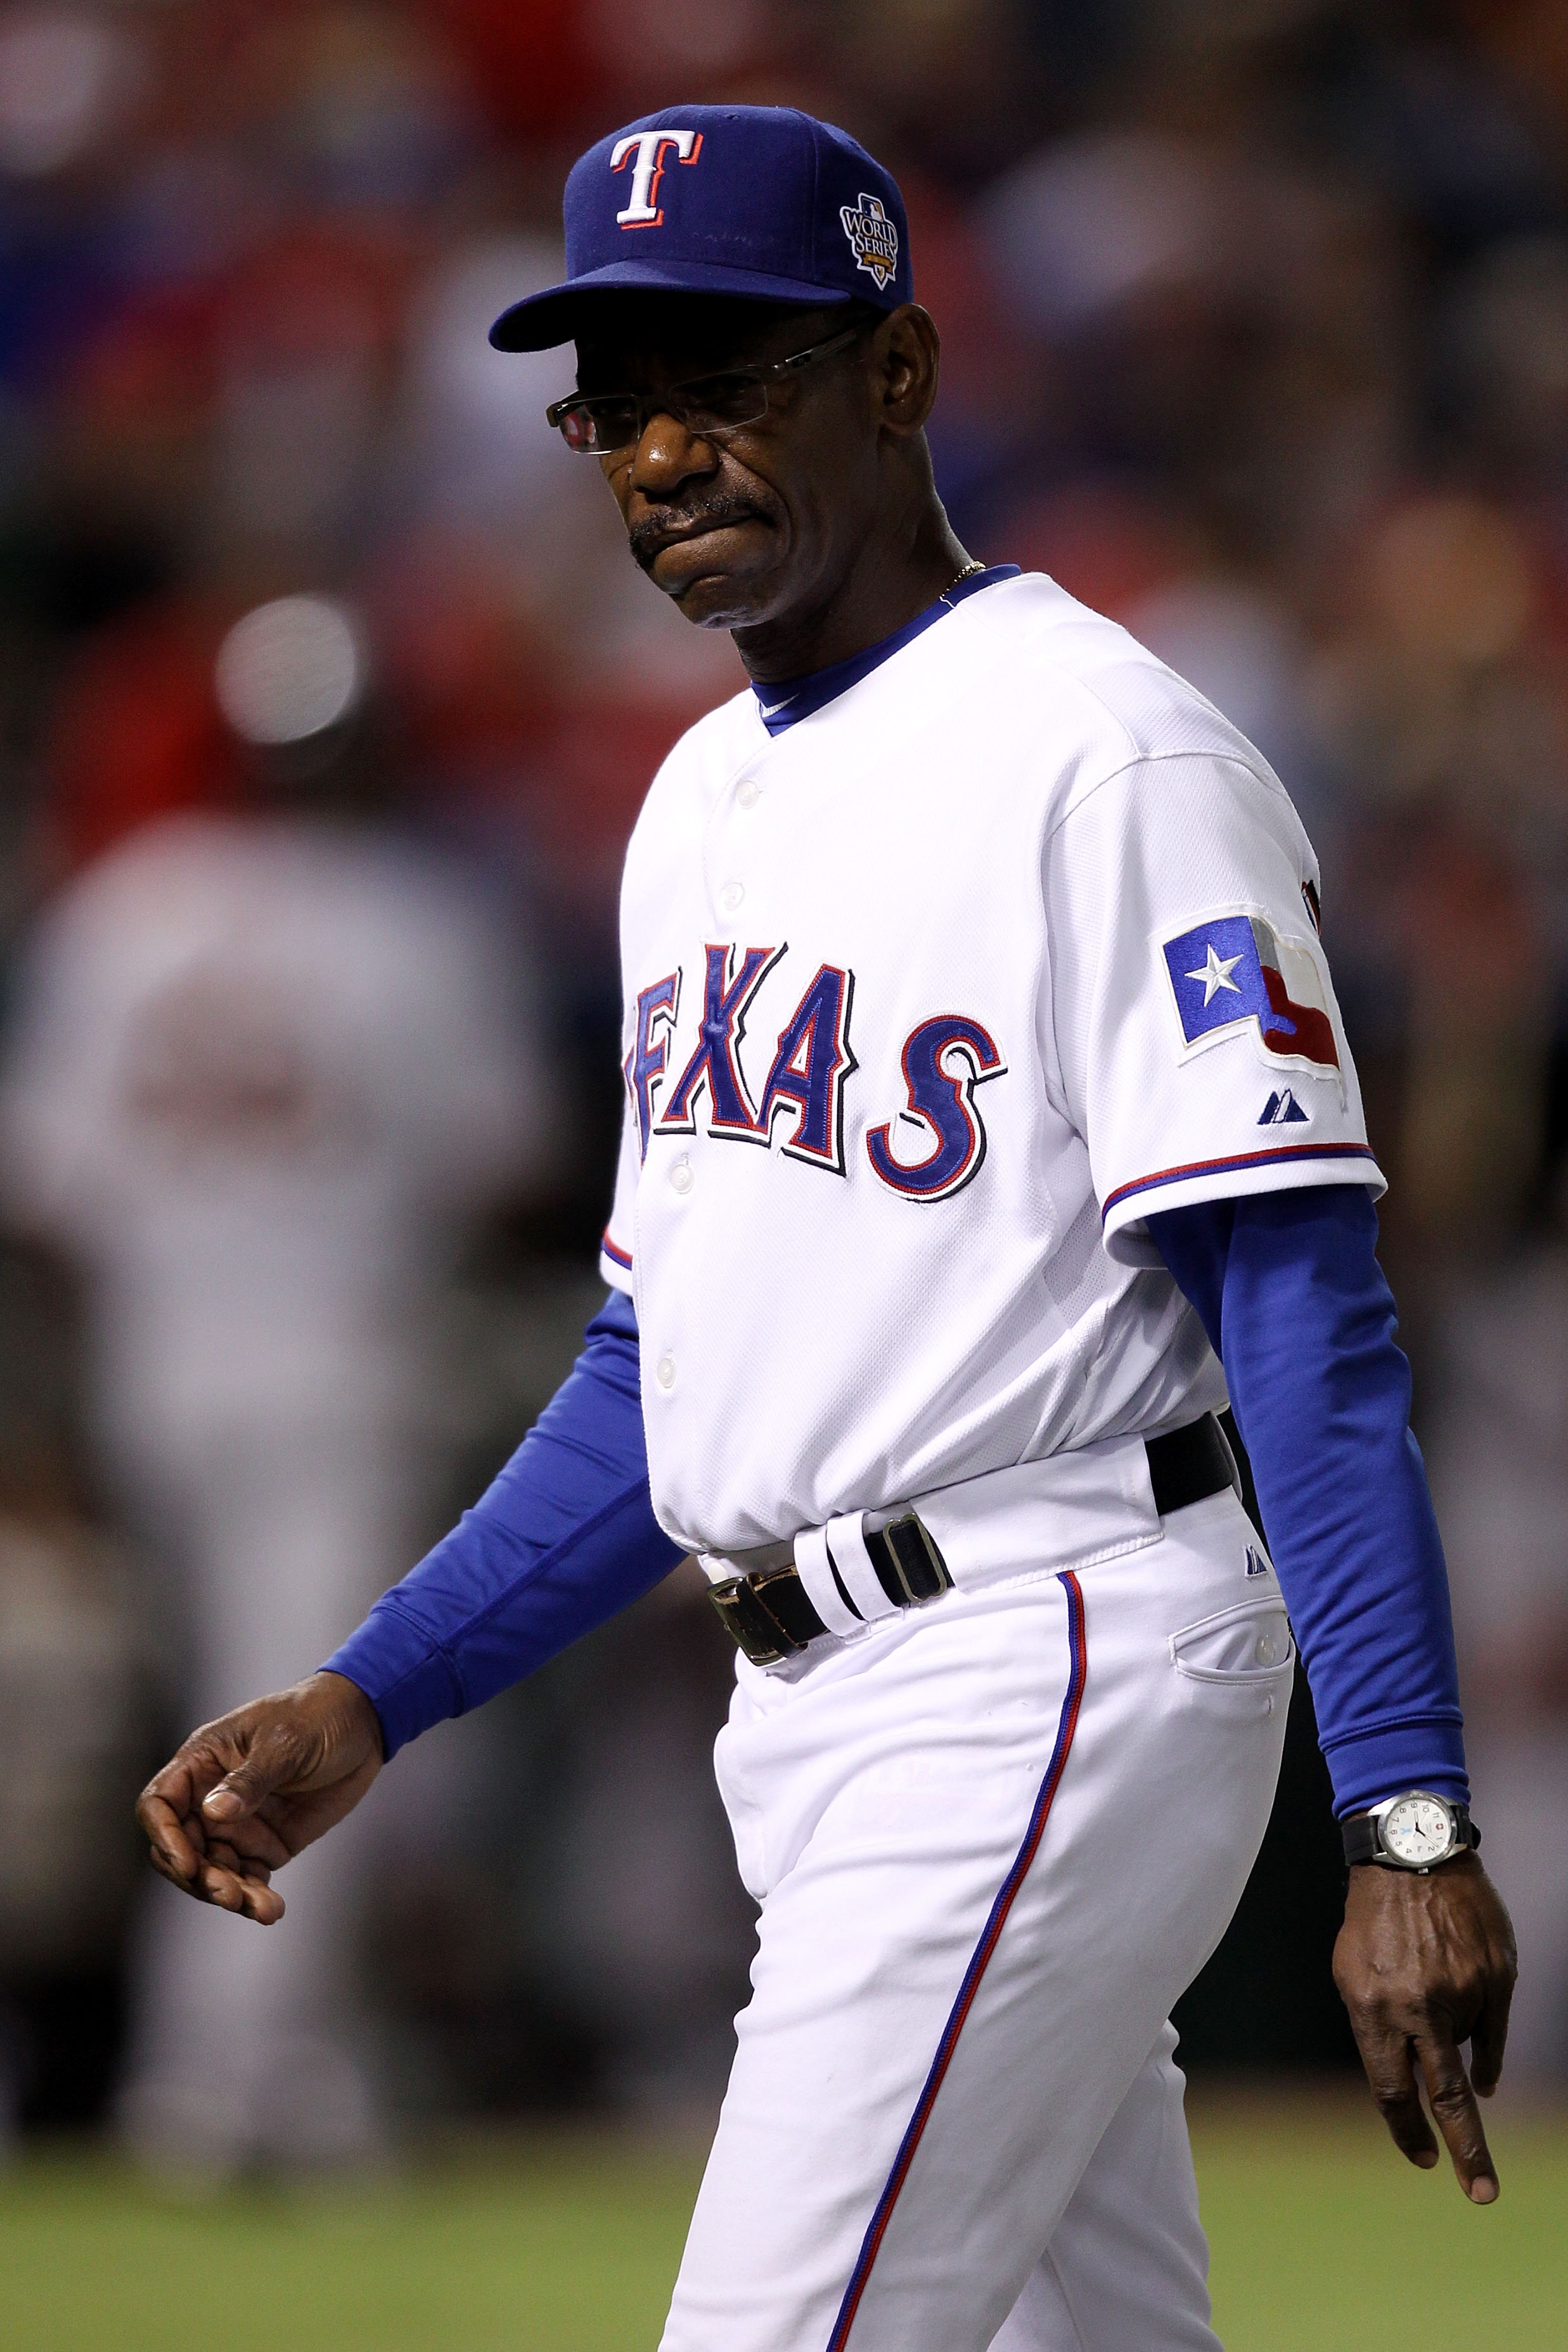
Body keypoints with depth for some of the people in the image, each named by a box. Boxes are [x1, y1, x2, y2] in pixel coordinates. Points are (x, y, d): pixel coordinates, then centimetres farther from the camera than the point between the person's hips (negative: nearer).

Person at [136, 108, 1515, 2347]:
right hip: (818, 1728, 9)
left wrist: (1410, 1825, -25)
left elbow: (1308, 1322, -18)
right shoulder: (703, 800, 17)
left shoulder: (1107, 760, -11)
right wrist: (365, 1704, 13)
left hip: (1049, 1676, -9)